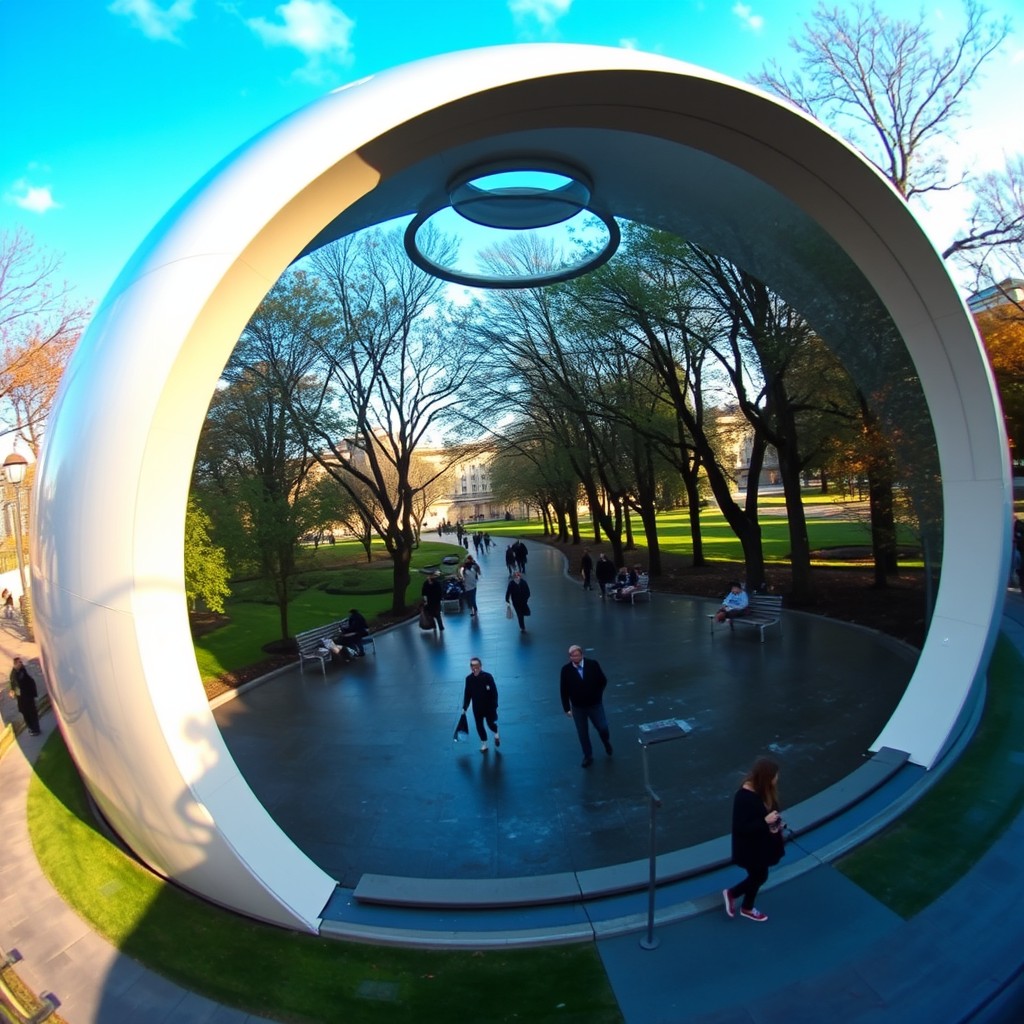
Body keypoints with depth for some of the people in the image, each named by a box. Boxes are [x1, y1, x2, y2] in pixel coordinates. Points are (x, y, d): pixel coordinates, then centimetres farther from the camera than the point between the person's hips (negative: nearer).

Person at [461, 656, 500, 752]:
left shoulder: (487, 676, -20)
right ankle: (484, 744, 34)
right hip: (477, 708, 3)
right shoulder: (469, 679, -10)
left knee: (490, 724, 10)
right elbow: (467, 694, 0)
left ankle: (496, 735, 46)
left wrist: (495, 706, -14)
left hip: (489, 706, -3)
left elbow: (494, 692, -14)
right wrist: (464, 708, 0)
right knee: (479, 726, 11)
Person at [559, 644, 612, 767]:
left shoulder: (593, 664, -14)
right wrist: (567, 708, -5)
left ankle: (607, 744, 45)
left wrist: (597, 695, -3)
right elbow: (564, 690, -6)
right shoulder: (566, 670, -14)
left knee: (603, 728, 11)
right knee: (582, 733, 10)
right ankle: (588, 756, 31)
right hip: (577, 707, 0)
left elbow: (603, 681, -1)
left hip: (595, 704, 0)